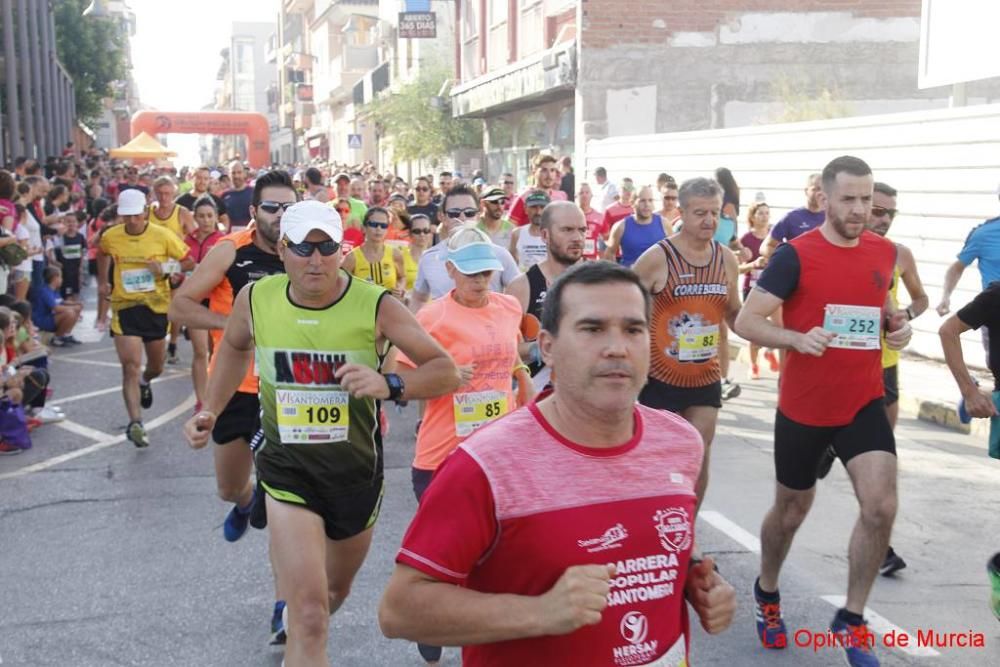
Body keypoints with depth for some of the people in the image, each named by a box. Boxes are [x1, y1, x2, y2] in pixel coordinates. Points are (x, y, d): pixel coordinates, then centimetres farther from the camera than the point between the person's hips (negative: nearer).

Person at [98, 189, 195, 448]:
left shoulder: (162, 235, -9)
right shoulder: (110, 236, -2)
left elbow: (189, 261, -4)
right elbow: (102, 254, 22)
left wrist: (166, 268, -19)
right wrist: (102, 281, 17)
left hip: (156, 307, 1)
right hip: (125, 307, -1)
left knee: (156, 367, 17)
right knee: (130, 366, -14)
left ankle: (145, 383, 54)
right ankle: (135, 422, -17)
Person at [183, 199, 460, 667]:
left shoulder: (376, 306, -19)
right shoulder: (255, 299, -10)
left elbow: (446, 372, -19)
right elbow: (234, 347, 14)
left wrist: (390, 385, -36)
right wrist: (210, 411, 5)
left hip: (357, 469, 1)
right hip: (288, 470, -1)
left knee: (334, 594, 26)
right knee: (310, 616, -14)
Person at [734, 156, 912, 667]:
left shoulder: (886, 252, 2)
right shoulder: (795, 255, -14)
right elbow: (746, 321, -16)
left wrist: (898, 323, -1)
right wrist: (797, 338, -33)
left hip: (864, 404, 3)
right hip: (803, 408, -3)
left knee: (881, 506, -13)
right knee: (791, 511, 13)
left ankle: (851, 620, 7)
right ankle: (767, 593, 42)